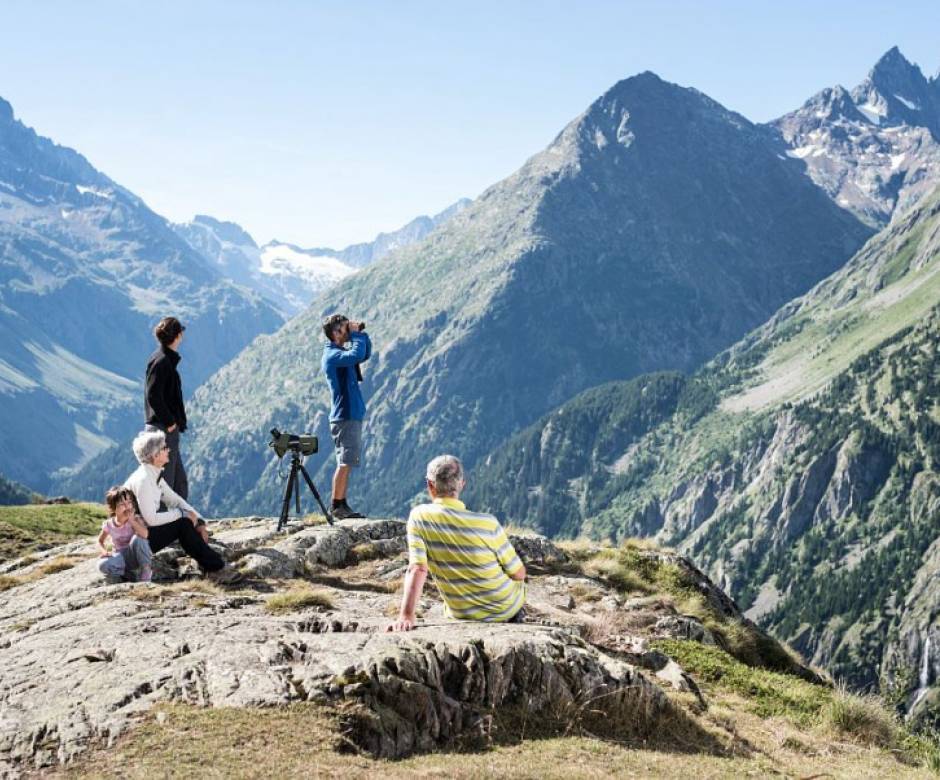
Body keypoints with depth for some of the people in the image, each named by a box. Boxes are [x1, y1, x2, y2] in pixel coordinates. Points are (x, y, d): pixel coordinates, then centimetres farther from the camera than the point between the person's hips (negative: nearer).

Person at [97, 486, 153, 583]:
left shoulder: (136, 519, -13)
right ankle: (131, 576, -10)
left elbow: (144, 534, -34)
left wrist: (131, 520, -33)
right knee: (103, 565, -31)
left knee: (137, 538, -35)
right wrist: (104, 551, -11)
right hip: (121, 558, 2)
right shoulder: (109, 524, -6)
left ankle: (146, 571, -19)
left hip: (136, 555, -2)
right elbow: (100, 541, 11)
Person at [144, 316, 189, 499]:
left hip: (168, 430, 10)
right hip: (163, 430, -10)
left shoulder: (167, 359, 15)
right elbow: (153, 396, -22)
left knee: (180, 482, 14)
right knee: (164, 483, -5)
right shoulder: (161, 361, -15)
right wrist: (170, 422, -16)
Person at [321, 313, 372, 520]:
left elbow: (365, 354, 26)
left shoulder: (340, 352, 16)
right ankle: (336, 506, -7)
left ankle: (342, 506, 12)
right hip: (345, 416, -10)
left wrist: (361, 334, 12)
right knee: (344, 463, -9)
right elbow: (357, 355, -31)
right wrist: (356, 334, -16)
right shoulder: (333, 355, -14)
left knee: (346, 464, 10)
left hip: (352, 416, 10)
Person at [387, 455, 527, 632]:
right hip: (507, 610, -1)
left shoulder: (418, 517, -19)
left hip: (462, 616, 2)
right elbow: (519, 574, -15)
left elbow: (417, 569, -27)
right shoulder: (487, 524, -24)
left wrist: (406, 616, -31)